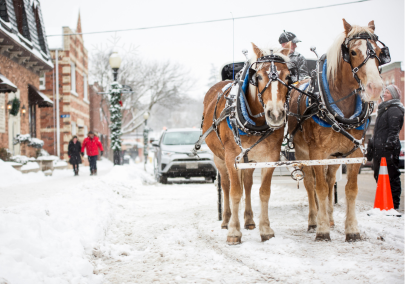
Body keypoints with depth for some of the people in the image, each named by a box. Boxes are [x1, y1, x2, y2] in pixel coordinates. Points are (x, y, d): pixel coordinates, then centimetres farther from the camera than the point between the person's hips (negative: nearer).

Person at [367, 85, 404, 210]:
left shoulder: (394, 110, -9)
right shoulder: (383, 108, 22)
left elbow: (394, 131, -17)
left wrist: (389, 146, -23)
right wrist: (372, 146, 24)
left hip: (388, 149, -10)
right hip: (379, 149, 10)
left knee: (392, 177, -6)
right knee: (379, 176, 12)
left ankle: (394, 205, -3)